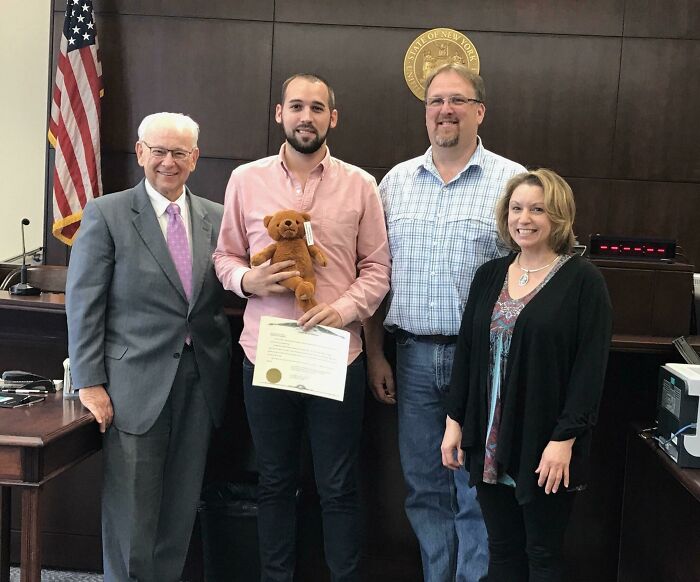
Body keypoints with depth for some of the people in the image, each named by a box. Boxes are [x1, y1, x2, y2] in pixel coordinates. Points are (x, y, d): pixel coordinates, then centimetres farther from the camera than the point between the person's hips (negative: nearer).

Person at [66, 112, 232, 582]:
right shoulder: (107, 214, -1)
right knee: (132, 512, 5)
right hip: (137, 385, -3)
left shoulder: (216, 218, 8)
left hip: (200, 384, 4)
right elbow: (84, 304, -4)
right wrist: (90, 384, -9)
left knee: (181, 509, 13)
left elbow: (223, 297, 11)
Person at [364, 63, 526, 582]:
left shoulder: (513, 182, -3)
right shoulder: (396, 181, 9)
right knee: (424, 490, 14)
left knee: (476, 494, 5)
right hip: (413, 355, 4)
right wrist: (375, 354, 8)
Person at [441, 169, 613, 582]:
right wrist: (454, 420, 6)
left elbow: (591, 367, -12)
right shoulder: (490, 276, 9)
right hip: (489, 441, 5)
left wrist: (565, 439, -17)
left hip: (545, 445, -4)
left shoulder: (583, 280, -7)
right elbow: (467, 352, 10)